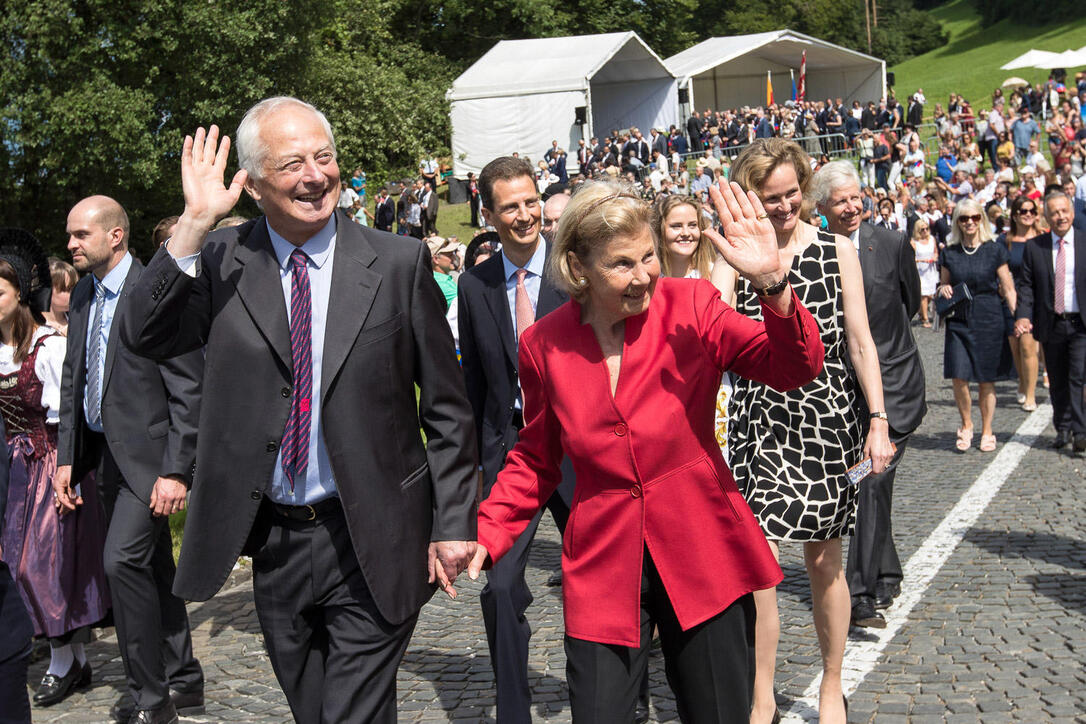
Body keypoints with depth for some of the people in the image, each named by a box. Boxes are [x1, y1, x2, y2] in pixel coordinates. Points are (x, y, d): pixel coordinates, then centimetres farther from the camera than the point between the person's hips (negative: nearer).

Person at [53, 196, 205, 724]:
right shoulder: (84, 294, 10)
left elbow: (188, 390, -16)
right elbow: (73, 380, 15)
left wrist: (176, 471, -20)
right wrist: (66, 459, 9)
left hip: (148, 453, -8)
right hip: (105, 452, 8)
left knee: (122, 559, -15)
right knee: (151, 568, 14)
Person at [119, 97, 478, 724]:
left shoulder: (398, 263, -5)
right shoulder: (221, 261, 0)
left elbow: (447, 409, -2)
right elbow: (144, 337, -13)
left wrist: (453, 524, -4)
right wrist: (195, 224, -19)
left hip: (371, 547, -3)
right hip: (274, 544, 3)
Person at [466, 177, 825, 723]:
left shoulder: (689, 306, -7)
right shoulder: (543, 345, -3)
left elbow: (795, 368, -15)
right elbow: (535, 458, 11)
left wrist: (771, 284, -32)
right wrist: (484, 535, -2)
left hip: (702, 554, 0)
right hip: (603, 565, 1)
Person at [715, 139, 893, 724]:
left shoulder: (837, 252, 3)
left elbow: (861, 344, 4)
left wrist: (878, 422, -2)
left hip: (828, 417, 1)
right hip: (759, 418, -1)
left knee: (824, 562, 11)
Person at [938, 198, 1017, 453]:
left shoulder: (995, 251, 0)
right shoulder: (950, 253, 7)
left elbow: (1008, 291, 1)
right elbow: (943, 286, 18)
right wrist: (943, 289, -5)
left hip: (989, 320, -2)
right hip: (958, 321, 2)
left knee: (987, 381, 4)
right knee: (959, 378, -7)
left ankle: (986, 432, 20)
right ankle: (966, 426, 15)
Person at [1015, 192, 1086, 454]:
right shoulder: (1034, 247, 3)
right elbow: (1026, 285, 2)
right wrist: (1023, 315, -13)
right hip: (1051, 324, 2)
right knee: (1058, 381, 12)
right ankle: (1063, 429, 25)